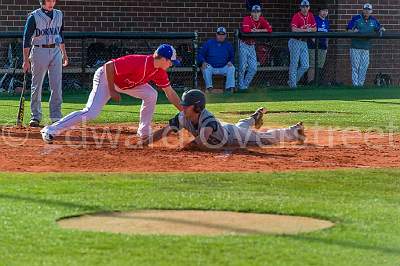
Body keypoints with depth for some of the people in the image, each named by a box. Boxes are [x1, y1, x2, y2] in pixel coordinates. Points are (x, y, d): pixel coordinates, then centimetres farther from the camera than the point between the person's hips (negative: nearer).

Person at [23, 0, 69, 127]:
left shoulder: (59, 15, 10)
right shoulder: (34, 16, -5)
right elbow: (27, 38, -7)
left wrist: (64, 53, 16)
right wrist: (26, 60, -12)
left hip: (56, 51, 4)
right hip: (39, 51, -4)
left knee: (57, 86, -2)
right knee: (37, 86, 1)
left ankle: (56, 117, 1)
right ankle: (35, 117, 8)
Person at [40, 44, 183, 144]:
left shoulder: (159, 71, -8)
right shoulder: (139, 63, -34)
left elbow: (170, 93, 3)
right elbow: (109, 66, -31)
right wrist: (112, 91, -25)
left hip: (123, 82, 8)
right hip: (105, 77, -8)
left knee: (151, 95, -3)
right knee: (91, 113, -21)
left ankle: (144, 132, 9)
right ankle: (51, 130, -20)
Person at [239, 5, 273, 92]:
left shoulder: (262, 20, 2)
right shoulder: (247, 19, -15)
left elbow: (270, 29, -9)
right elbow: (245, 30, -32)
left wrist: (258, 30, -16)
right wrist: (255, 30, -16)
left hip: (252, 46, 6)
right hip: (244, 45, -5)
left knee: (253, 68, 2)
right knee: (243, 67, -4)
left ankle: (245, 85, 14)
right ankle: (241, 86, 6)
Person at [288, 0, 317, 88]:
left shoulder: (310, 16, 8)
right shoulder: (296, 16, -12)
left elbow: (315, 29, 12)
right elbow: (294, 29, -26)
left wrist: (310, 29, -10)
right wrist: (306, 30, -21)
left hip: (304, 42, 6)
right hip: (295, 42, -6)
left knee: (305, 66, 4)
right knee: (294, 64, -3)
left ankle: (294, 80, 18)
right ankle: (292, 83, 5)